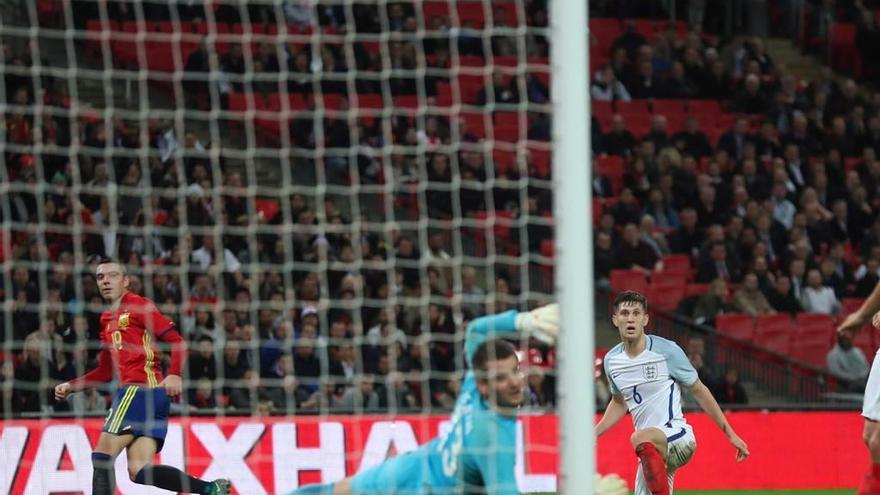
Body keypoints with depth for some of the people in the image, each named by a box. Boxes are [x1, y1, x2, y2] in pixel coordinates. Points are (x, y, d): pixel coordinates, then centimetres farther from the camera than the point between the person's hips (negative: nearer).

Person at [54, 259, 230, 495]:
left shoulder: (138, 306, -1)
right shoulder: (108, 320, 25)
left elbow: (176, 340, -9)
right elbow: (105, 372, 31)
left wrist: (174, 375, -25)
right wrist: (71, 386, 22)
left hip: (141, 389, -8)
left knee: (103, 455, -11)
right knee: (139, 471, -3)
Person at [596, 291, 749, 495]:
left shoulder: (666, 350, -8)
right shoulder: (611, 360, 7)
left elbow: (699, 390, 0)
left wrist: (731, 434, 1)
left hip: (676, 434, -6)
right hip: (650, 450, 6)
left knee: (640, 439, -38)